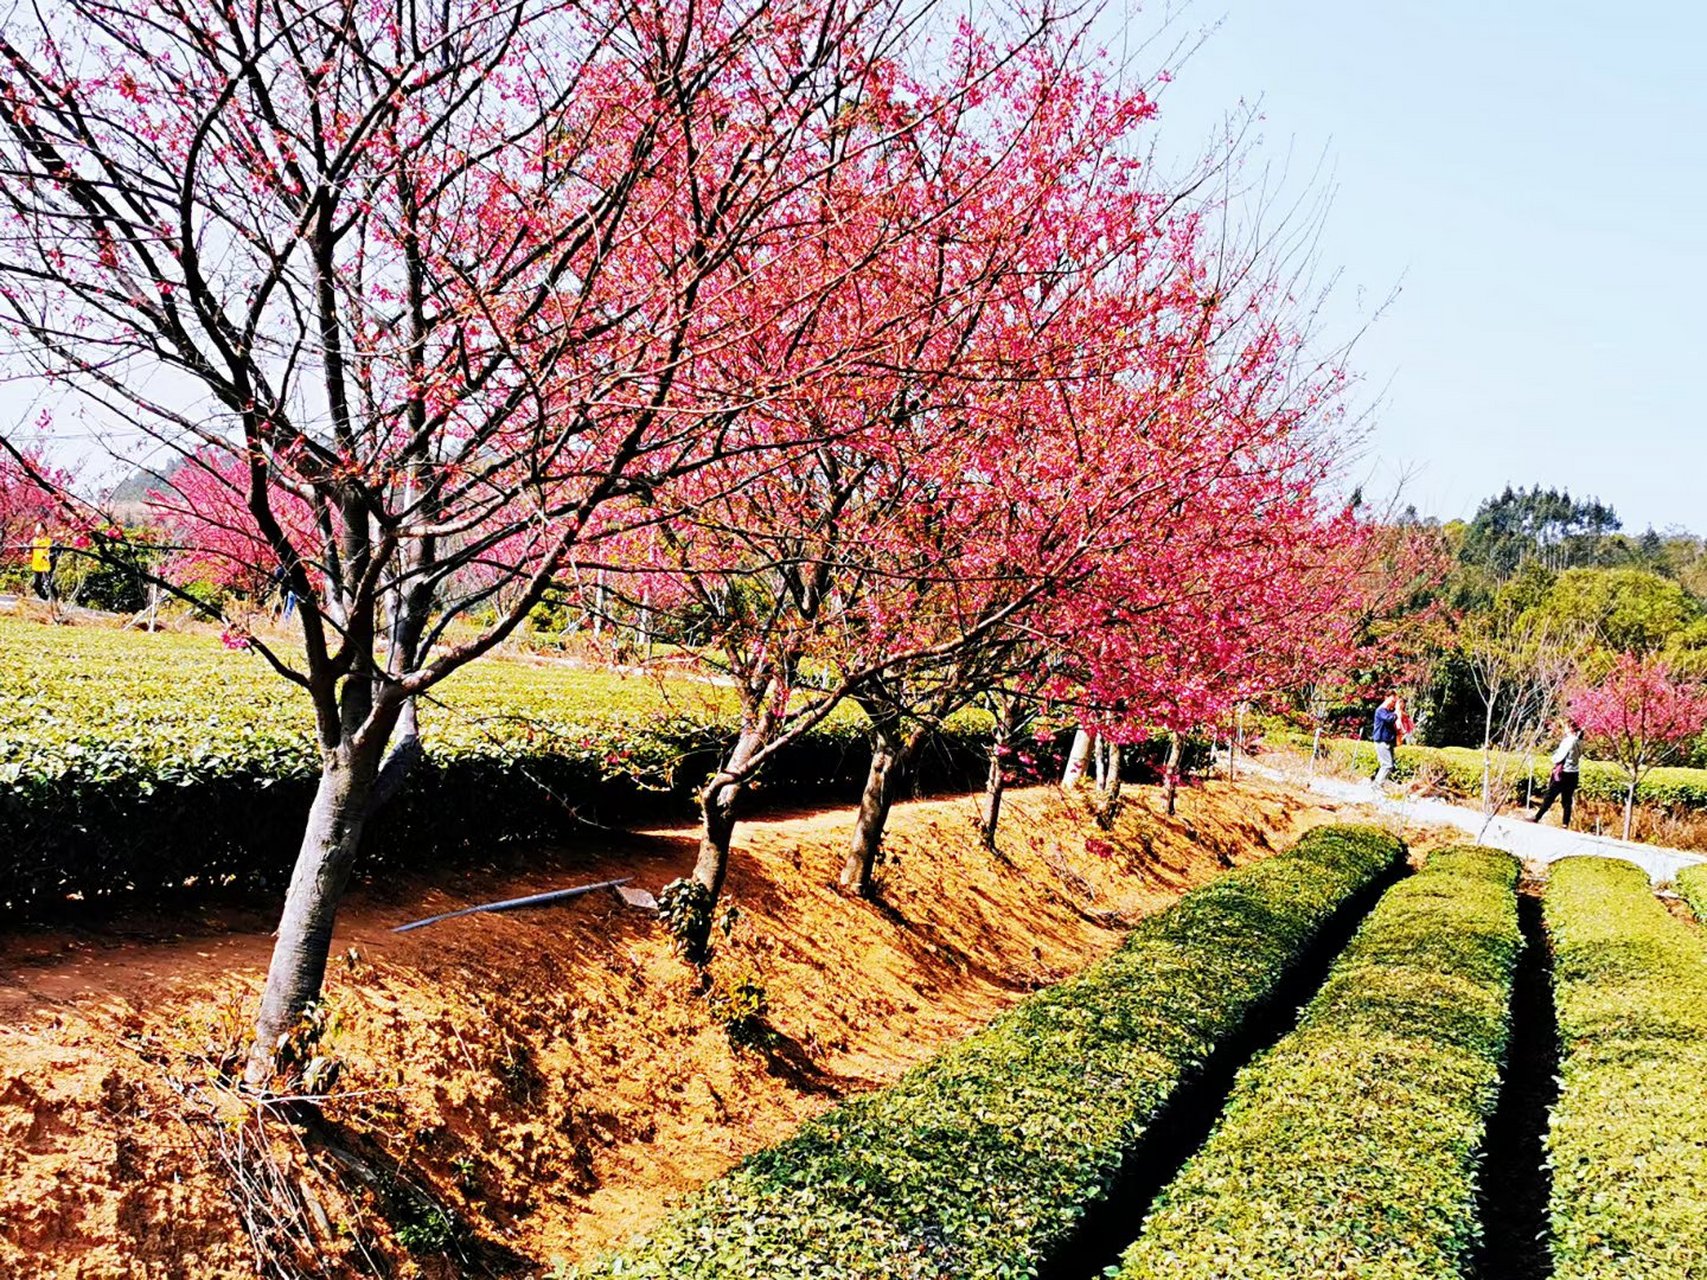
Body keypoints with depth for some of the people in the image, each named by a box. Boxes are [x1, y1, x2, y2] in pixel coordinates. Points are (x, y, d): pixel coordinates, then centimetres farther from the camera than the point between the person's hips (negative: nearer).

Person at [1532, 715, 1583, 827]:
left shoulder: (1568, 740, -18)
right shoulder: (1578, 740, 7)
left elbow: (1558, 758, -18)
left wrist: (1555, 755, 3)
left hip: (1563, 774, -8)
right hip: (1574, 774, 8)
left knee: (1549, 798, 3)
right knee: (1567, 801, 10)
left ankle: (1537, 818, 11)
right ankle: (1566, 824, 9)